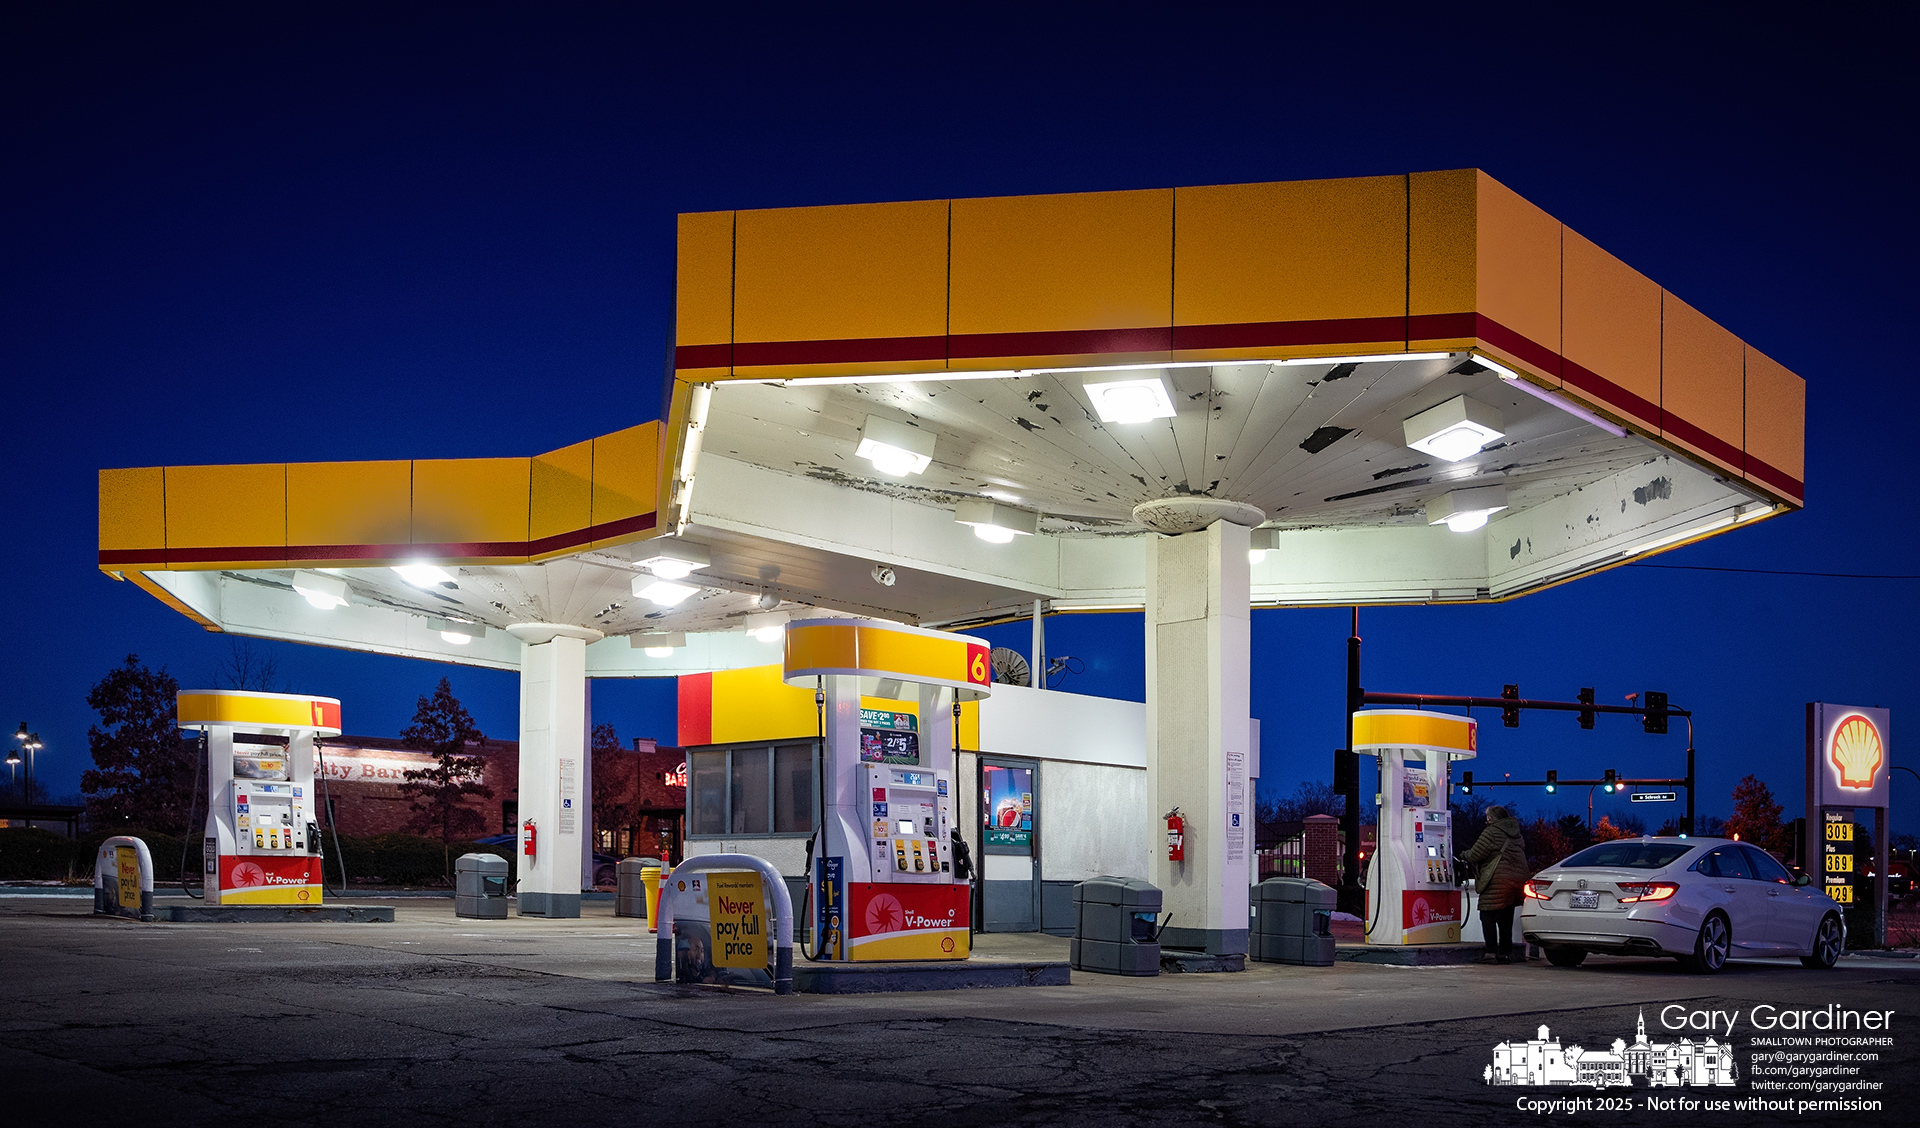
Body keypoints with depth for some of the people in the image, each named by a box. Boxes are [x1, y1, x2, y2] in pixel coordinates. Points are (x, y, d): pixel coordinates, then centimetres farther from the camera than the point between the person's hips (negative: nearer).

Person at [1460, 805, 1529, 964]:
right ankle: (1506, 952, 14)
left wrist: (1464, 856, 14)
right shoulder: (1516, 835, 18)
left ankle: (1491, 952, -11)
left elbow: (1475, 854, -9)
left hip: (1497, 880, -8)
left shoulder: (1492, 832, -6)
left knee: (1488, 916, -4)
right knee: (1506, 918, 13)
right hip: (1517, 879, 8)